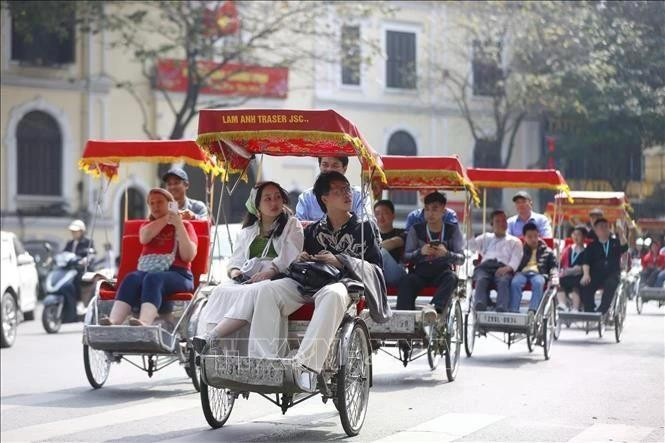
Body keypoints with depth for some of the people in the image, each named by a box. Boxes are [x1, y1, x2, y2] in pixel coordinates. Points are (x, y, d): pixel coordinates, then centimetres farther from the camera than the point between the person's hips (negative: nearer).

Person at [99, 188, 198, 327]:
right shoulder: (146, 225, 29)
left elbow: (188, 256, -1)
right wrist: (166, 218, 1)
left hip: (177, 275, -3)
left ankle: (144, 323, -64)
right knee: (131, 278, -32)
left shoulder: (185, 225, 16)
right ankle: (113, 321, -55)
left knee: (153, 278, -37)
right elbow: (144, 237, 2)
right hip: (147, 271, 3)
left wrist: (178, 225, -6)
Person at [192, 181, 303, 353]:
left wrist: (269, 272, -17)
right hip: (248, 280, 4)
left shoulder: (292, 225, 15)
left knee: (252, 293, -38)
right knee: (222, 292, -30)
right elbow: (236, 260, 23)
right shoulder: (247, 232, 29)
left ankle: (210, 336, -49)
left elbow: (291, 257, -1)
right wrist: (235, 271, -3)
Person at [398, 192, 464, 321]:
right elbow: (406, 256, 4)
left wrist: (446, 253, -20)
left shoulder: (452, 230, 8)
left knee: (451, 277, -35)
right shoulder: (416, 230, 9)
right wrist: (420, 251, -18)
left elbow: (461, 259, 3)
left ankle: (433, 307, -55)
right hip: (421, 270, 0)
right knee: (406, 282, -32)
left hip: (442, 271, 0)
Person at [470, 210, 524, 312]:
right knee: (481, 280, -36)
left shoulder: (514, 241, 28)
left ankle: (501, 309, -60)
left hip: (503, 268, -1)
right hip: (485, 266, 1)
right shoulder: (486, 238, 37)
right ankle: (480, 306, -60)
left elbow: (516, 259, 10)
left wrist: (507, 268, -11)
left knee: (503, 281, -38)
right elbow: (471, 245, 22)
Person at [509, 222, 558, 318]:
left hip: (539, 273, -1)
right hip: (522, 272, 1)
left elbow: (554, 267, 17)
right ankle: (513, 311, -43)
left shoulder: (547, 251, 22)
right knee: (515, 282, -36)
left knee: (538, 283, -39)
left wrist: (554, 279, -2)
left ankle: (532, 311, -50)